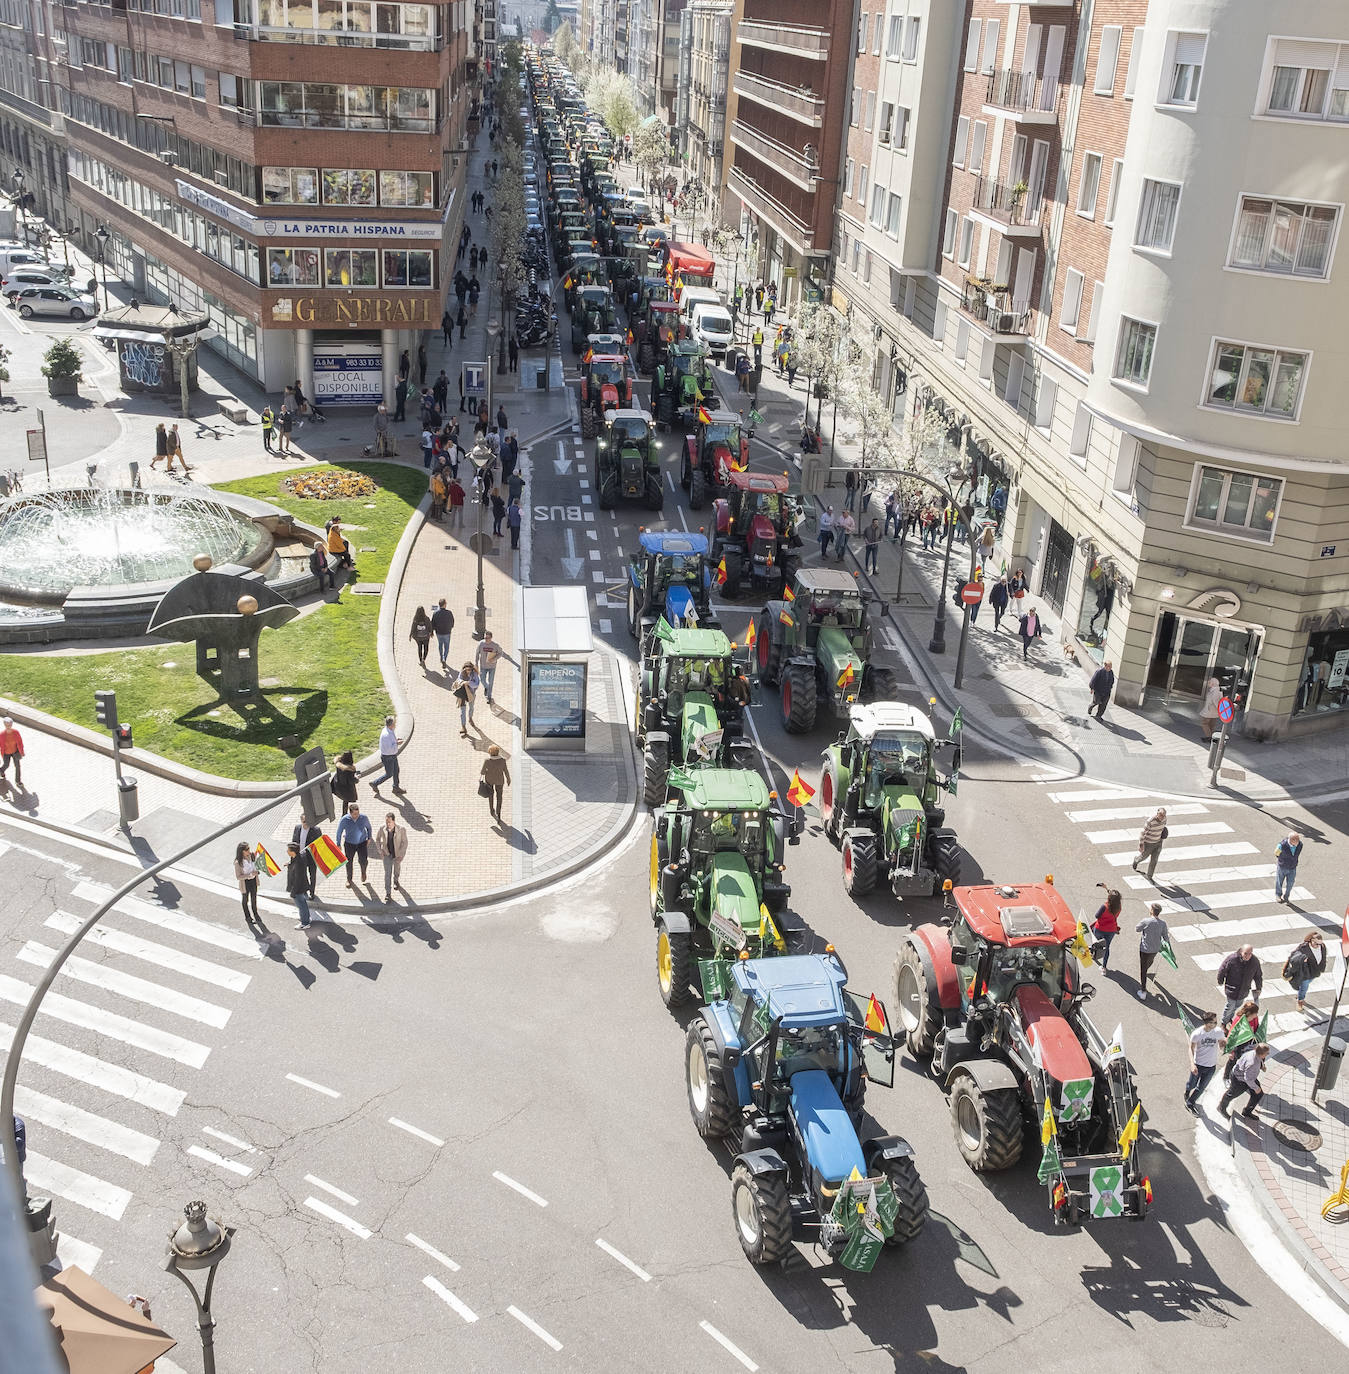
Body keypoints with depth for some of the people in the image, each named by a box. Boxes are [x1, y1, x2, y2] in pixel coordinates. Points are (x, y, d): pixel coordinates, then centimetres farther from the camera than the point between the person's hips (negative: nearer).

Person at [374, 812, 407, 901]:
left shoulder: (401, 829, -30)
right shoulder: (382, 828, -23)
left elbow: (405, 842, -20)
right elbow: (377, 838, -4)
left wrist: (400, 856, -25)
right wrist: (379, 851, -9)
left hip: (398, 853, 0)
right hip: (386, 853, 0)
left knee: (397, 870, 24)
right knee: (387, 872, -9)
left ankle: (395, 880, 57)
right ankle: (388, 894, -4)